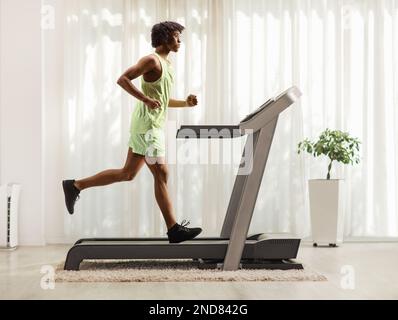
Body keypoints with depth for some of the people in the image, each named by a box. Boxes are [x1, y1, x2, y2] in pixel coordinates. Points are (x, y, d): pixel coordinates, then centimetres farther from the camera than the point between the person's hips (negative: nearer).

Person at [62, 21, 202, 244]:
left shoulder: (167, 64, 20)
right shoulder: (152, 60, -9)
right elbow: (123, 79, -18)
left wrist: (185, 103, 11)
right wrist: (146, 99, -24)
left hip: (154, 125, 10)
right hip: (147, 125, -10)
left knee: (127, 174, 11)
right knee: (161, 174, -8)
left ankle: (75, 186, 20)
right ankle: (174, 229, -3)